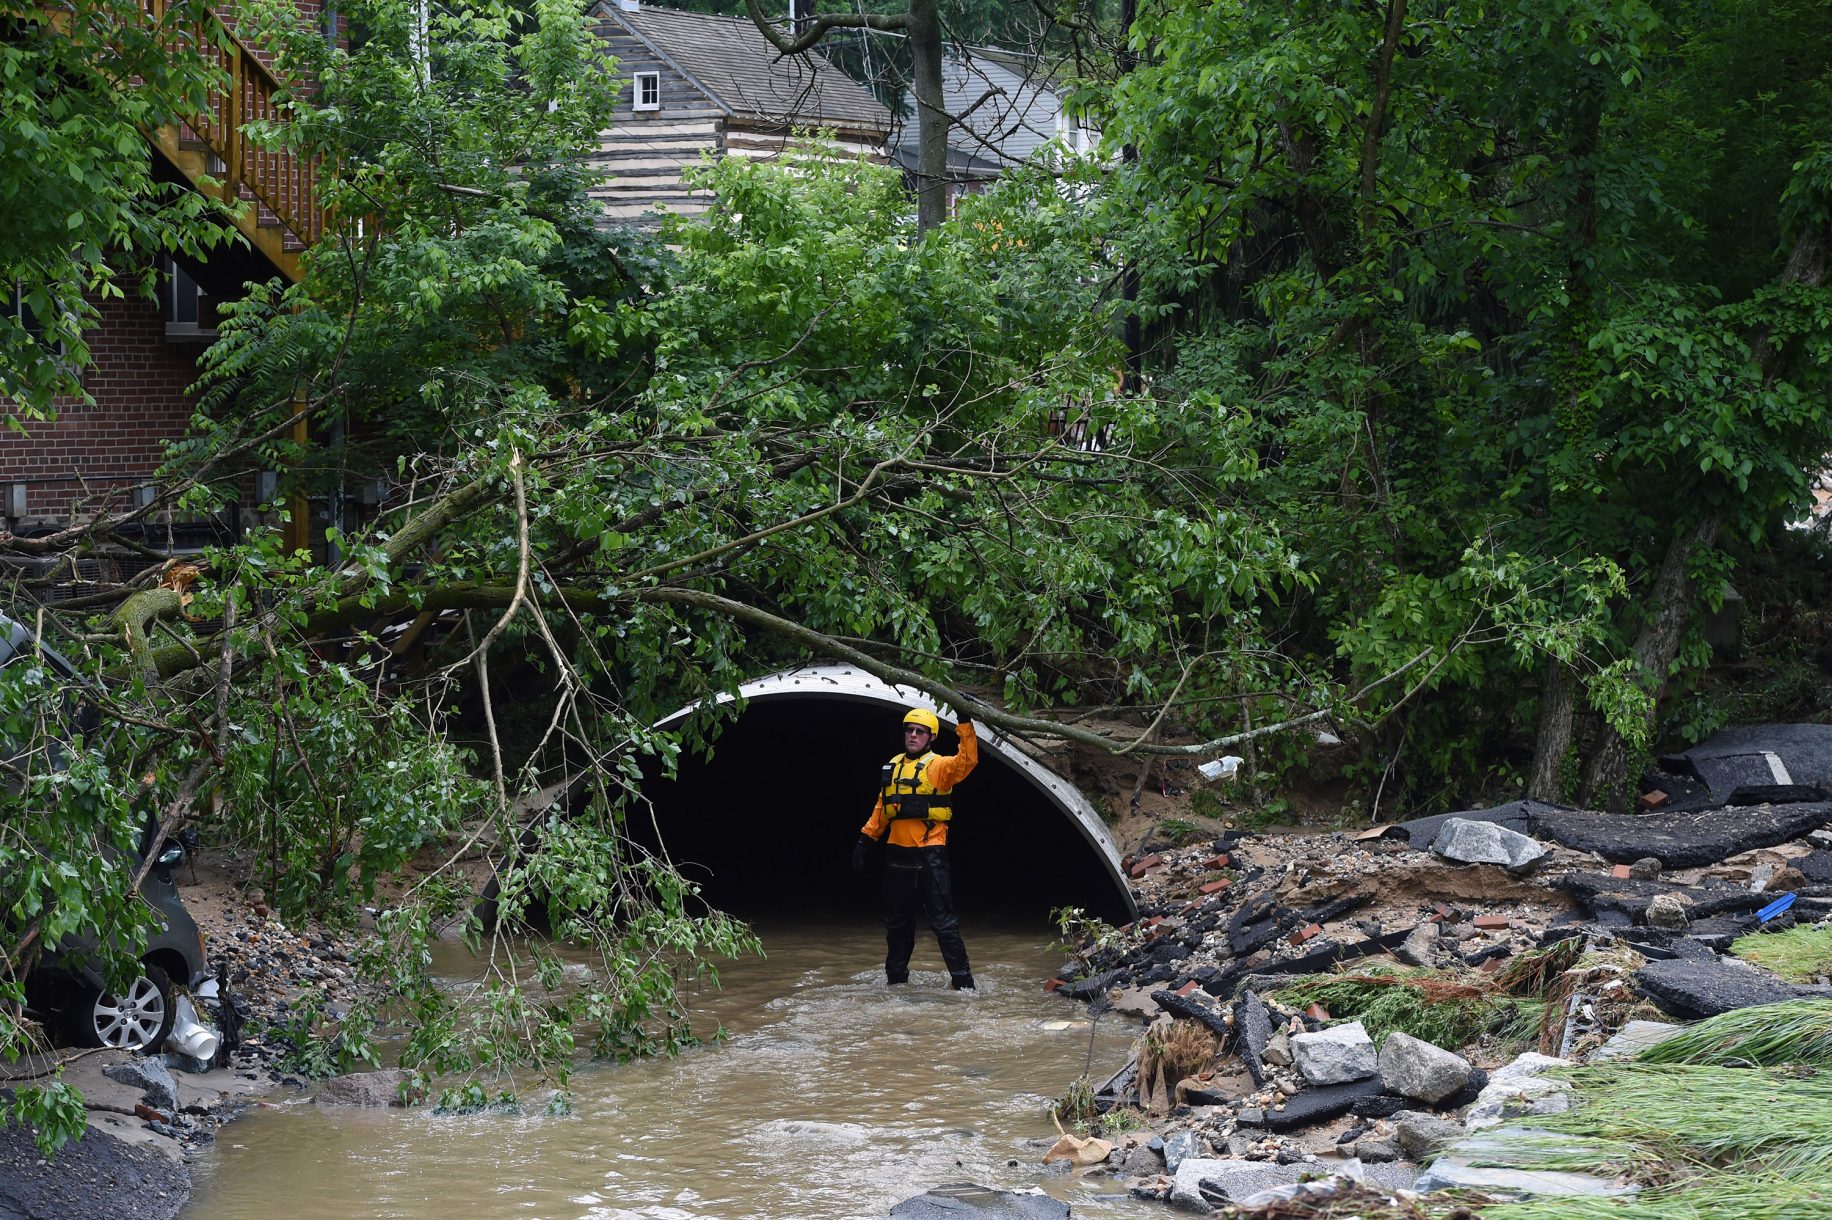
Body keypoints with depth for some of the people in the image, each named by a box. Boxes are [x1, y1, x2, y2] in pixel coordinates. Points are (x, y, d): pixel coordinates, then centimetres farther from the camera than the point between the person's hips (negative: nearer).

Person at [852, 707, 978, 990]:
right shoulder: (893, 766, 15)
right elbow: (881, 808, 20)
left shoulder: (938, 766, -4)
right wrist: (865, 840, 16)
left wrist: (966, 724, -30)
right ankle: (895, 977, 27)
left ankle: (962, 980, -5)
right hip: (897, 852, 6)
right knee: (896, 921, 15)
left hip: (929, 853, -6)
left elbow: (967, 760, -23)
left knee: (942, 921, -8)